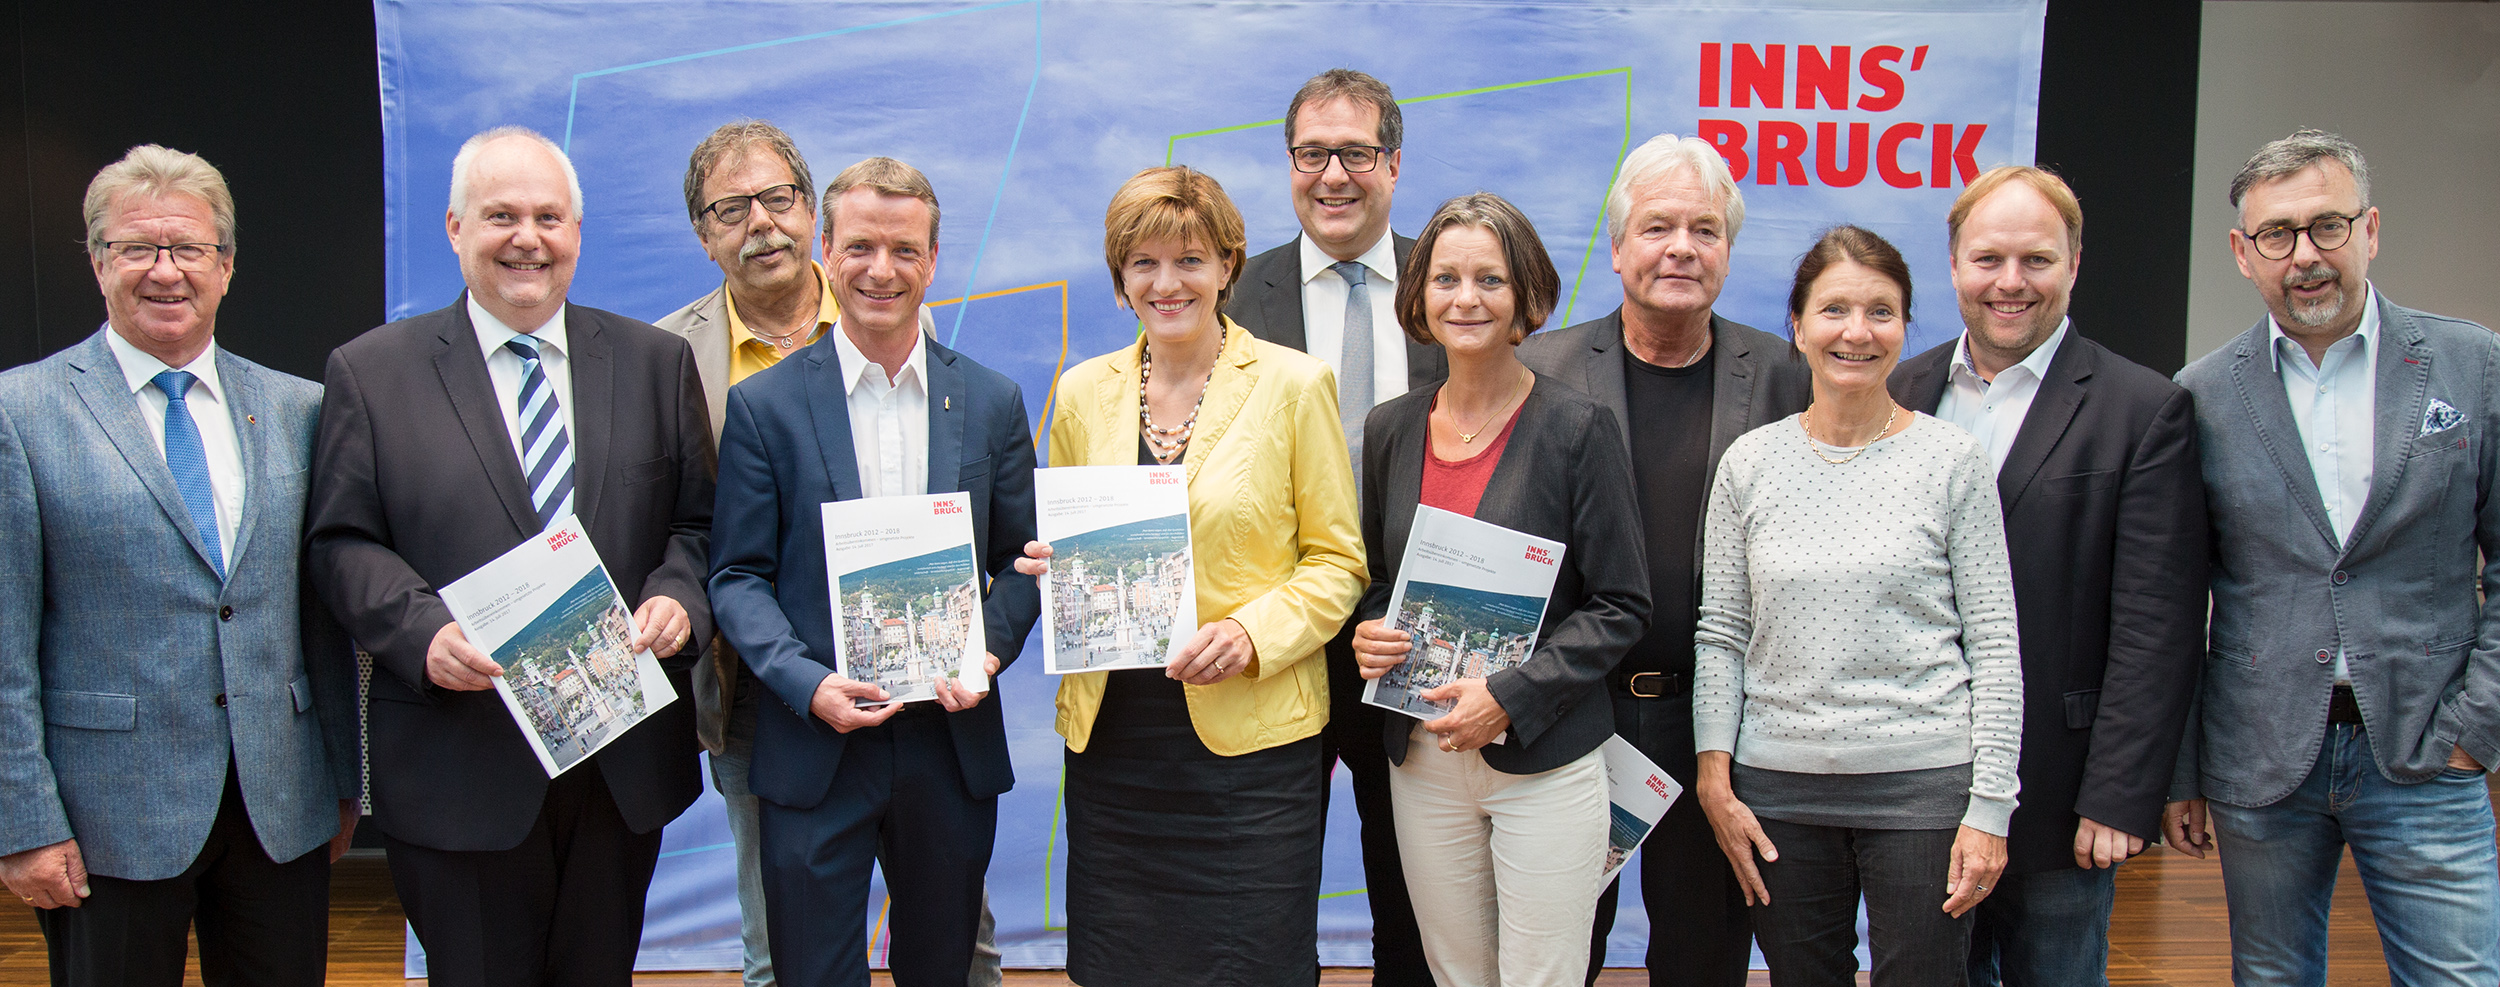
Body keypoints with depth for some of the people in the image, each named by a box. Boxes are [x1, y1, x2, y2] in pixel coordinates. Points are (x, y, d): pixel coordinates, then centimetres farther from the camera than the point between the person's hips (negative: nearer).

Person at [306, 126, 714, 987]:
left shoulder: (655, 362, 8)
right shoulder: (370, 373, 2)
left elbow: (700, 522, 7)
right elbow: (343, 544, -1)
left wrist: (678, 599, -13)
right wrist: (423, 632, -18)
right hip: (458, 767, -2)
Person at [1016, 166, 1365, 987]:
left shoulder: (1294, 385, -3)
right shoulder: (1082, 391, 8)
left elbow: (1337, 560, -1)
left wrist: (1253, 631, -17)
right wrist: (1054, 568, -5)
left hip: (1251, 737, -3)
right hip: (1110, 735, 3)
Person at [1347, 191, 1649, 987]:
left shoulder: (1577, 428, -6)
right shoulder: (1390, 431, 7)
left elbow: (1622, 606, -7)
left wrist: (1511, 696, -16)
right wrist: (1368, 633, -4)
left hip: (1546, 763, -4)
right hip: (1422, 760, 4)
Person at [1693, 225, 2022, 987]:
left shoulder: (1952, 459, -1)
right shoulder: (1750, 462, 4)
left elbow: (1995, 644, -1)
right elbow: (1719, 634, 7)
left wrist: (1989, 808, -6)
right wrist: (1715, 780, 1)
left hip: (1924, 782, -2)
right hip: (1779, 788, 2)